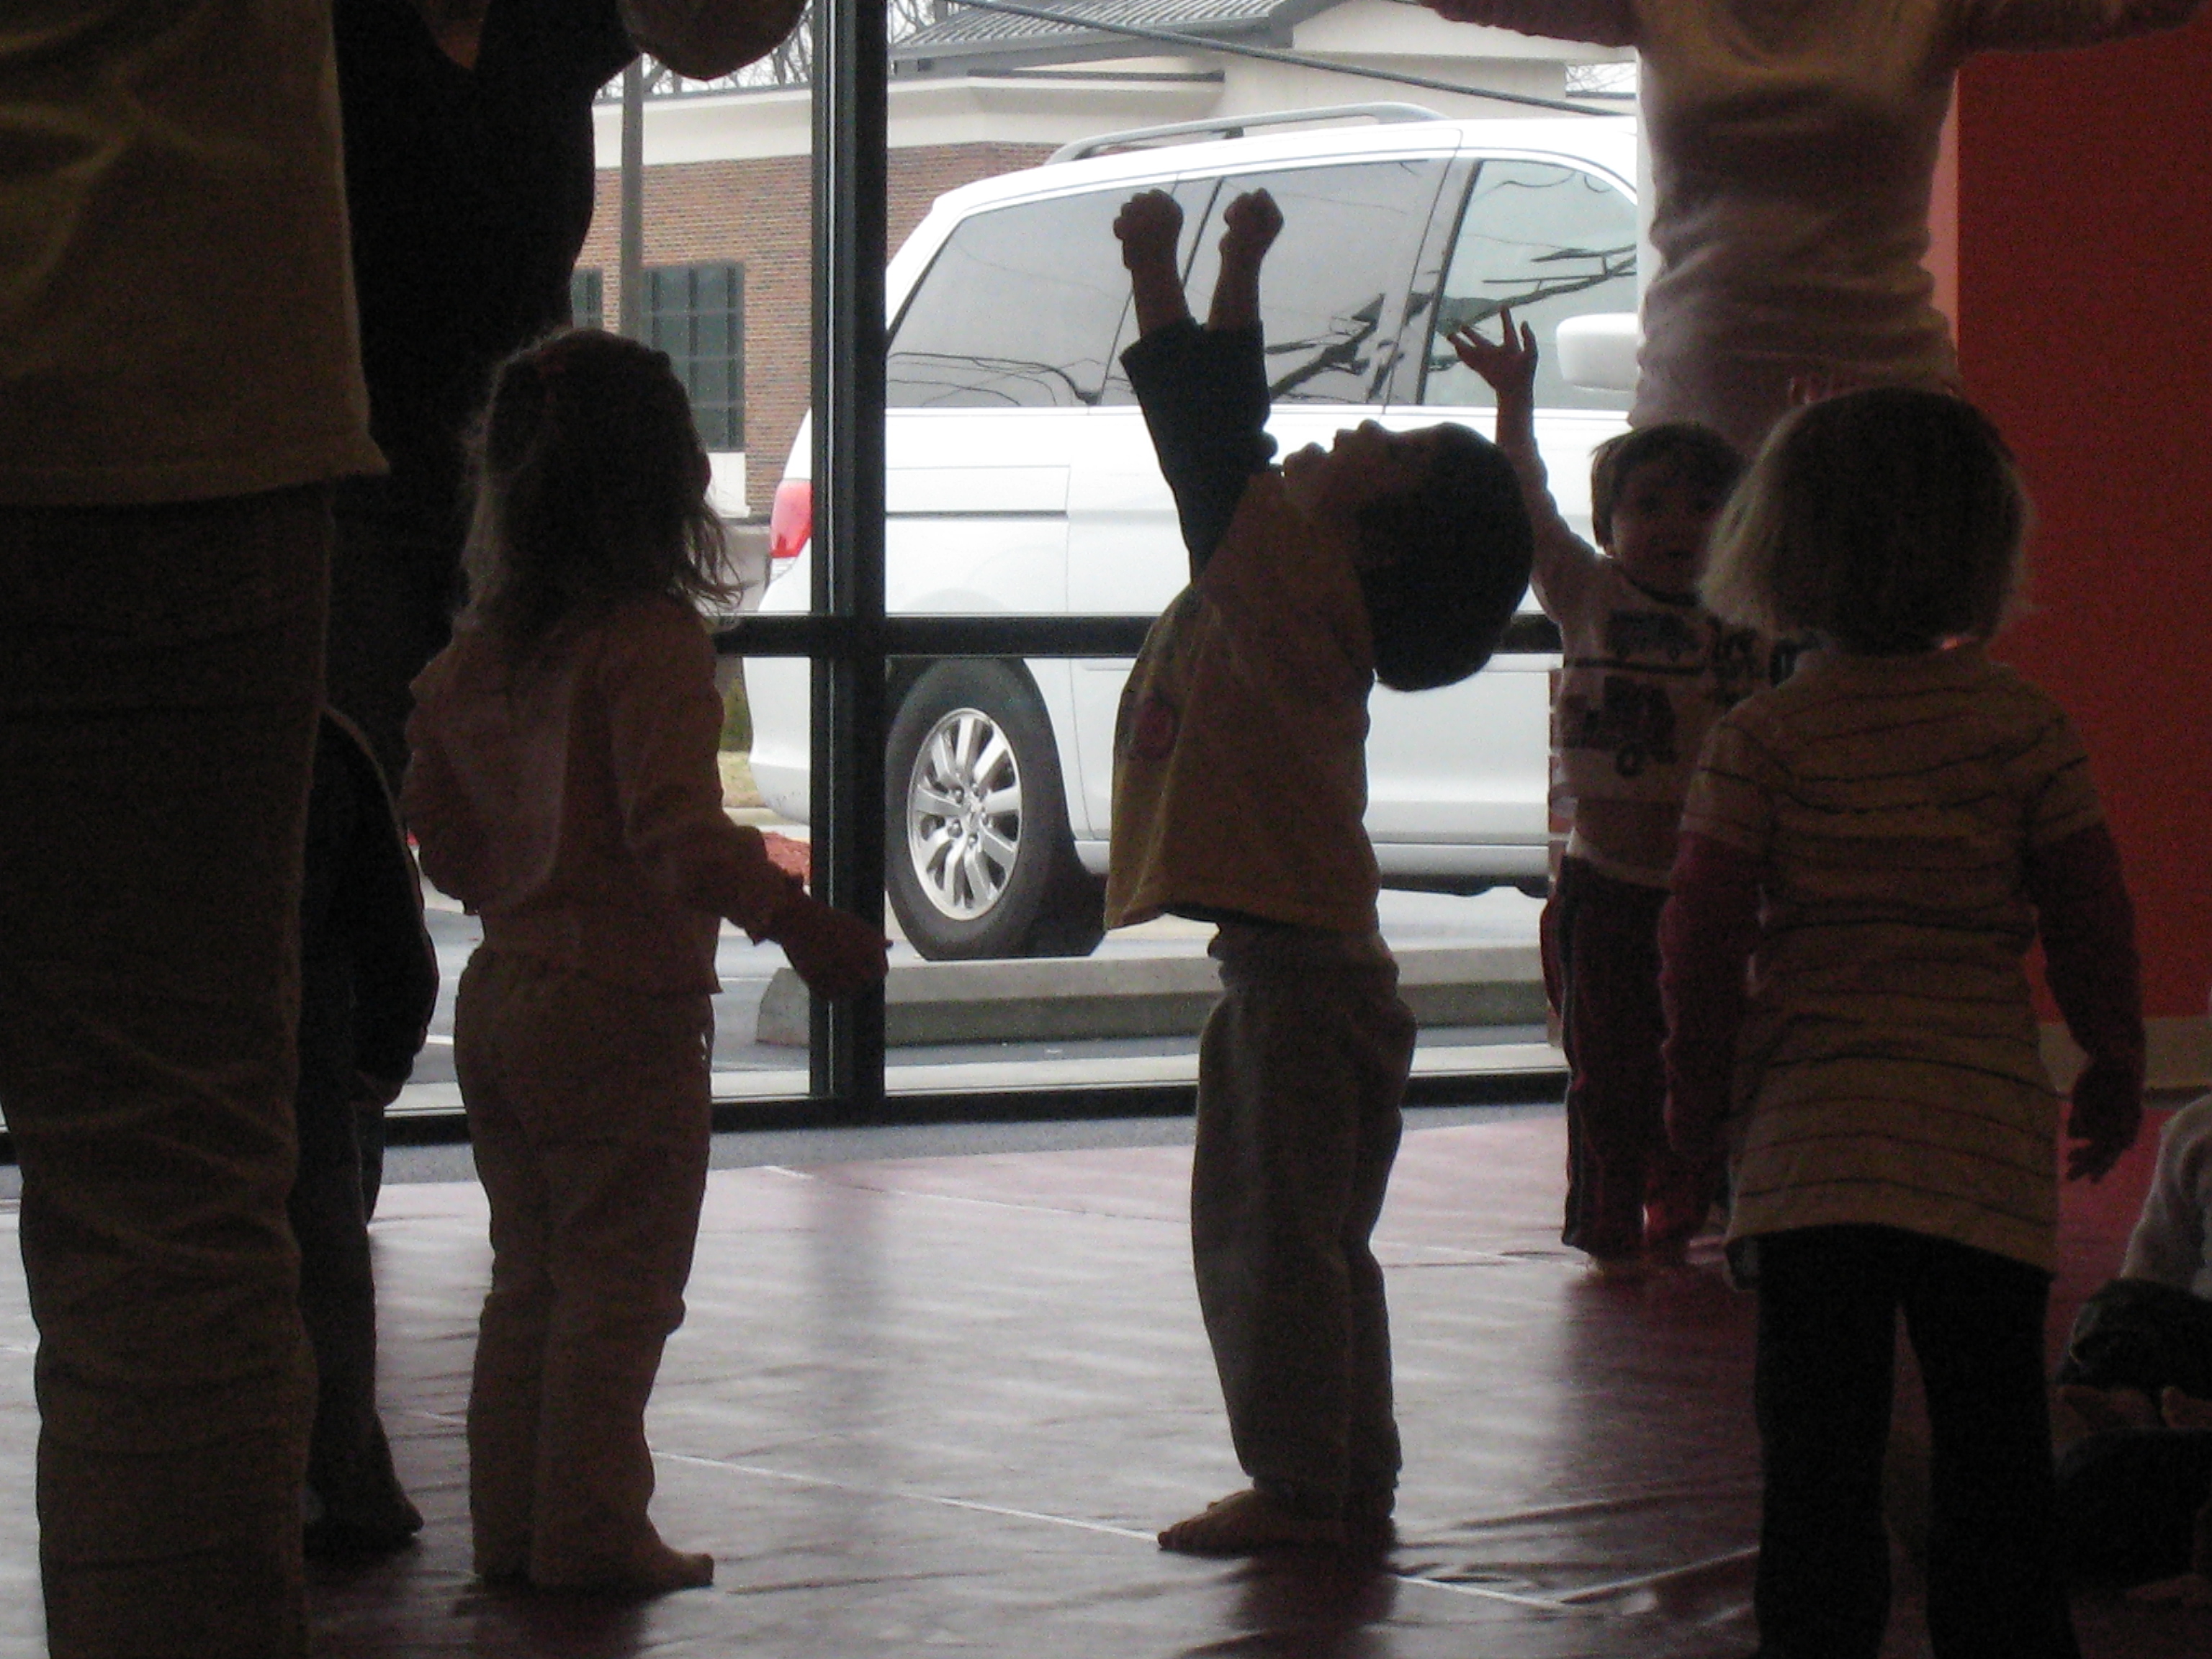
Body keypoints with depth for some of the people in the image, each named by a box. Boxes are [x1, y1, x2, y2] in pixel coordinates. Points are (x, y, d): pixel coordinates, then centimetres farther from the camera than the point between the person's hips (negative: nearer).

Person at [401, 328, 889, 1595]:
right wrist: (797, 920, -26)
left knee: (531, 1276, 15)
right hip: (623, 1010, -8)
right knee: (620, 1279, 0)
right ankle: (592, 1528, 0)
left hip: (502, 994, 8)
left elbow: (446, 837, 15)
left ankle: (513, 1522, 18)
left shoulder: (478, 653, 8)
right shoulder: (652, 639, -15)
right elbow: (680, 835, -25)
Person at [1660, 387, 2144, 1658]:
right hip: (1989, 1134, 1)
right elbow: (2093, 922, 3)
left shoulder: (1761, 742, -4)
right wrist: (2114, 1076, 17)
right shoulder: (2024, 727, -1)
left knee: (1821, 1433, 4)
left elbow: (1704, 938, -3)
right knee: (1993, 1426, 9)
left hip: (1809, 1135, -1)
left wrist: (1701, 1089, 12)